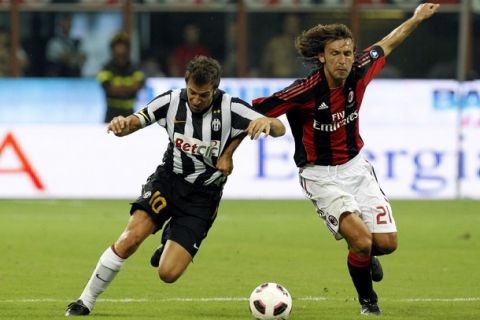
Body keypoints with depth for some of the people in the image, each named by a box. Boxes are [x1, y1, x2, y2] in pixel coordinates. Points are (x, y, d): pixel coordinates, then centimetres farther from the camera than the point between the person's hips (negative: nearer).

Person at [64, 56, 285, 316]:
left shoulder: (230, 109, -14)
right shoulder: (172, 101, -8)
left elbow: (279, 129, -18)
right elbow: (132, 123, -7)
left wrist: (266, 122, -43)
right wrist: (121, 124, -33)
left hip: (203, 195, -1)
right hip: (168, 180, 1)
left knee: (168, 273, -12)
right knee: (133, 235, -27)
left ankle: (170, 239, 27)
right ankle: (85, 302, -11)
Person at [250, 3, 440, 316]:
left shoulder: (358, 73, -10)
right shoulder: (305, 92, -25)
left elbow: (385, 46, 11)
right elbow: (253, 112, -19)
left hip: (355, 166, 5)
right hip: (320, 175, -5)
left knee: (387, 242, -3)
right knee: (361, 239, -22)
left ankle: (365, 256, 35)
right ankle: (368, 301, 6)